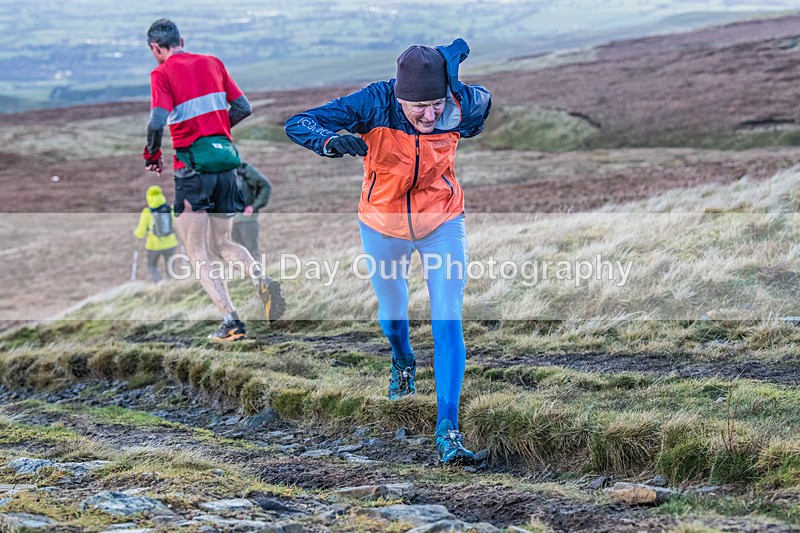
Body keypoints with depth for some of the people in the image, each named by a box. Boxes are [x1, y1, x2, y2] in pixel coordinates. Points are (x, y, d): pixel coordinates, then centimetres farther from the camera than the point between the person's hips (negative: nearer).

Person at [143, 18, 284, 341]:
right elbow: (243, 107, 11)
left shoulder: (162, 73, -6)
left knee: (198, 255, 4)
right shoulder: (212, 63, 11)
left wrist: (152, 155, -2)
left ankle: (231, 322, -7)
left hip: (192, 167, -5)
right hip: (225, 162, 6)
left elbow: (157, 122, -20)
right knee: (222, 242, 20)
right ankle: (262, 279, -7)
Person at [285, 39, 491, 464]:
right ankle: (403, 361, 56)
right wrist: (333, 141, -50)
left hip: (442, 223, 0)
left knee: (448, 322, -11)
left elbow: (483, 99, 3)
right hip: (383, 224, 1)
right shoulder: (373, 104, -29)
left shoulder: (463, 106, -23)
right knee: (391, 310, 21)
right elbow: (296, 125, -34)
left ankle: (447, 428, -9)